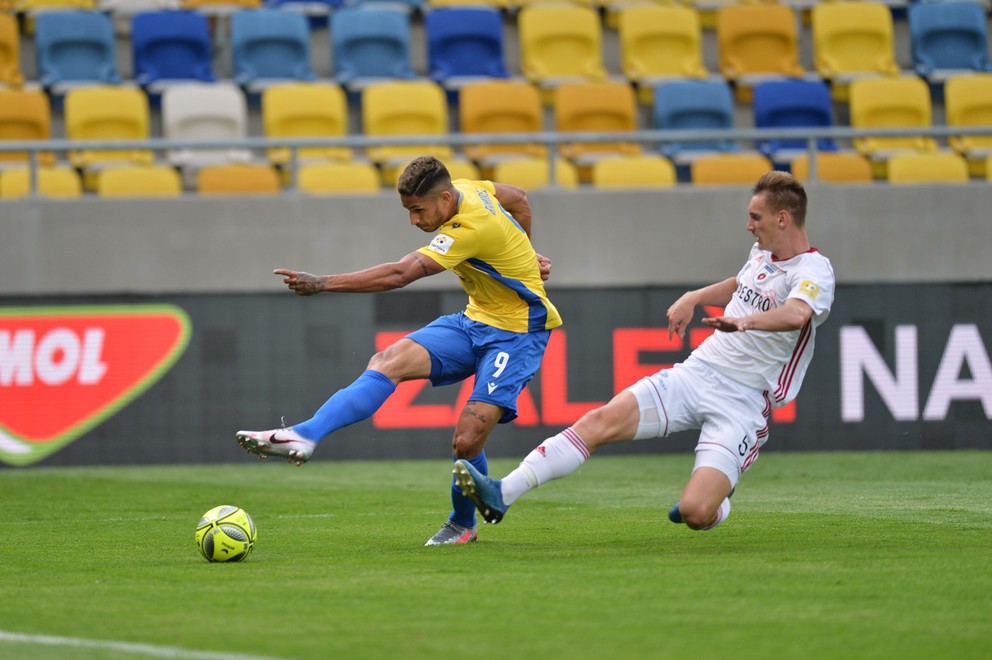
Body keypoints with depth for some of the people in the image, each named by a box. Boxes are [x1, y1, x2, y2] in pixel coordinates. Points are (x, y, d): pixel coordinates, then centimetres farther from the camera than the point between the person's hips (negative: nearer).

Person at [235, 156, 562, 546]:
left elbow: (400, 275, -34)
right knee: (390, 362, -18)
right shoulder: (466, 189, -3)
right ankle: (304, 436, -32)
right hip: (476, 320, 9)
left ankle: (463, 524, 12)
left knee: (467, 441, -18)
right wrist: (522, 255, 29)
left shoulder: (470, 229, -28)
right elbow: (519, 199, 19)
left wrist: (321, 284, -38)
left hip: (516, 334, -9)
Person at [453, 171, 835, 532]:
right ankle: (502, 495, -22)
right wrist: (693, 298, 27)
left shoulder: (814, 271, -12)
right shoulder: (761, 251, 14)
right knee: (602, 420, -17)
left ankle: (718, 501, 17)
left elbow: (797, 314, -37)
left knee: (695, 513, -22)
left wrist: (747, 320, -53)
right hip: (694, 373, 7)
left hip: (740, 403, -7)